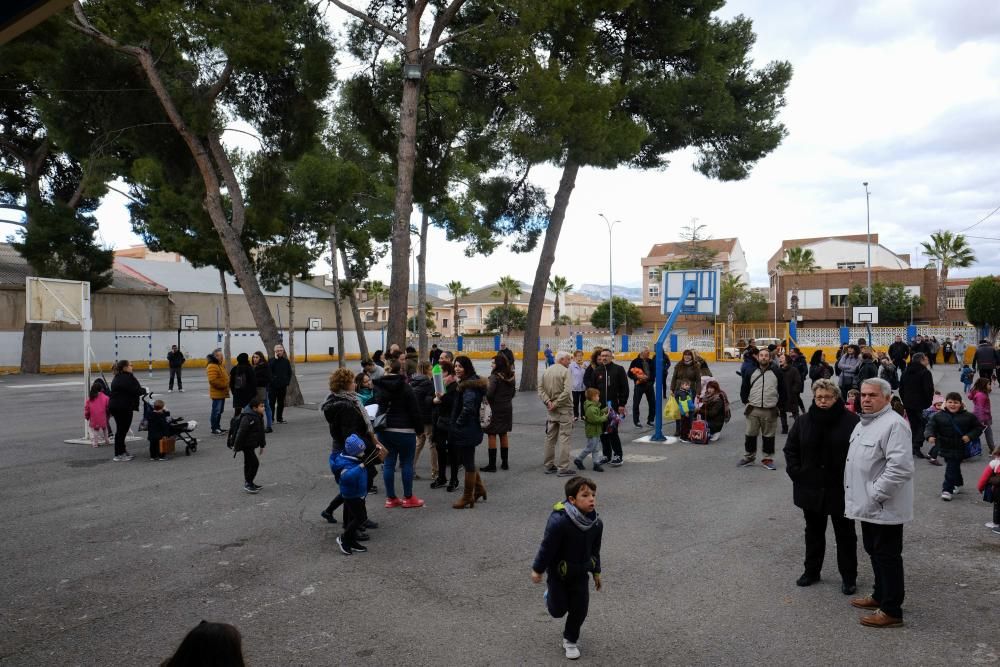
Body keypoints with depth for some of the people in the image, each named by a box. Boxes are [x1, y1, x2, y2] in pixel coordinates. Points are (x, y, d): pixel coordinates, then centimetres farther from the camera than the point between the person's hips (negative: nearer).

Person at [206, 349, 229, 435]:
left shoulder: (220, 365, 17)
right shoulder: (212, 366, -17)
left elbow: (224, 377, 27)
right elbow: (212, 380, -25)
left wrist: (227, 384, 10)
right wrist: (223, 385, -20)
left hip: (222, 393, 10)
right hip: (217, 393, -10)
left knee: (219, 411, 16)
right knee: (216, 411, -6)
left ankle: (218, 427, 24)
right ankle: (214, 429, -1)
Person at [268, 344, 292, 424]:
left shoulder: (286, 361, 5)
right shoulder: (271, 360, -2)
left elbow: (289, 373, 11)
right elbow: (268, 370, -21)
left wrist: (287, 382, 1)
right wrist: (275, 359, -19)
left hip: (282, 386, 3)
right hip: (272, 386, -3)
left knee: (281, 403, 10)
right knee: (271, 403, -1)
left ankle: (279, 418, 19)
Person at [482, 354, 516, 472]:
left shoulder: (495, 377, -17)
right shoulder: (511, 376, 4)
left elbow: (489, 394, -23)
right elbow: (513, 392, 13)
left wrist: (487, 385, -4)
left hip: (496, 409, -7)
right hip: (508, 408, 7)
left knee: (492, 435, 1)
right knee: (504, 435, 17)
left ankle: (492, 465, 2)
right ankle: (505, 463, 22)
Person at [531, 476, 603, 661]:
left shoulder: (596, 523, -13)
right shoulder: (559, 521, -32)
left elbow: (595, 549, 3)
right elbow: (547, 547, -21)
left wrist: (596, 572, 11)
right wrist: (537, 569, -11)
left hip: (580, 573, 4)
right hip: (558, 572, -4)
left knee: (580, 609, 6)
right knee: (558, 610, 10)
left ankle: (570, 640, 31)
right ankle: (550, 594, 44)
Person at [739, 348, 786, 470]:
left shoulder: (776, 374, 3)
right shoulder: (751, 373, 5)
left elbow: (782, 391, 8)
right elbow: (744, 389, 11)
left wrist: (779, 405, 2)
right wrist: (746, 402, 2)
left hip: (770, 411, -1)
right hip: (753, 410, 1)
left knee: (768, 436, 7)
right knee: (750, 434, 7)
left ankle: (768, 459, 17)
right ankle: (749, 456, 20)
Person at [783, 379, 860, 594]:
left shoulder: (851, 421, -12)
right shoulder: (804, 421, 0)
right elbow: (790, 448, 8)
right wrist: (795, 472, -1)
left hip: (841, 489, -3)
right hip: (810, 488, 3)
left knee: (845, 534, 11)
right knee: (813, 531, 17)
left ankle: (849, 576, 25)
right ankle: (811, 571, 31)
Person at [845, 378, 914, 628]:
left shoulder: (894, 424, -20)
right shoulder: (865, 423, 12)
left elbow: (899, 467, -28)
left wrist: (875, 494, -23)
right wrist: (864, 497, 16)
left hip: (884, 507, -10)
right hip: (868, 505, 10)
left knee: (887, 556, 1)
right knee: (874, 551, 21)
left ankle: (892, 611, 12)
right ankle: (880, 596, 37)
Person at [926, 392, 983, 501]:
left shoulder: (968, 416, -4)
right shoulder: (939, 416, -4)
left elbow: (978, 427, 5)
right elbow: (930, 426, -7)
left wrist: (970, 436, -12)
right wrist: (930, 436, -27)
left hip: (959, 448, -3)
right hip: (945, 447, 3)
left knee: (952, 468, -7)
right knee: (954, 467, 21)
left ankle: (947, 489, -2)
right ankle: (958, 483, 43)